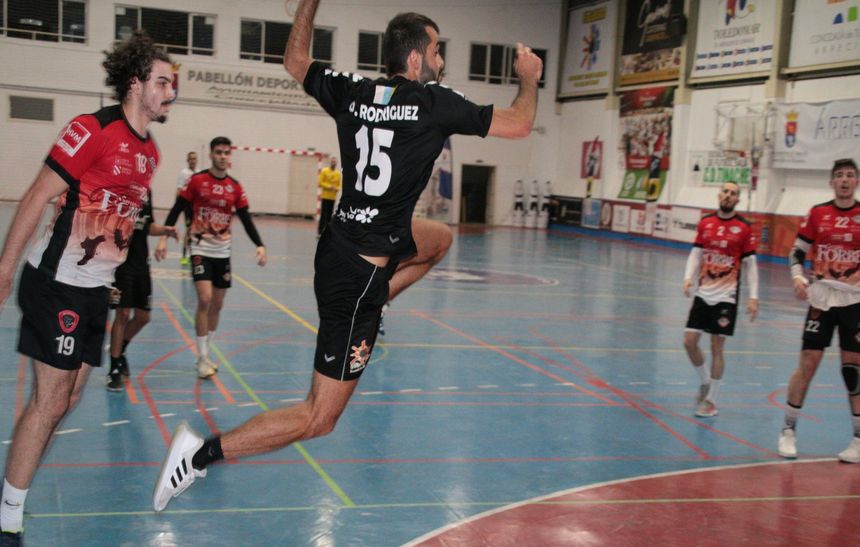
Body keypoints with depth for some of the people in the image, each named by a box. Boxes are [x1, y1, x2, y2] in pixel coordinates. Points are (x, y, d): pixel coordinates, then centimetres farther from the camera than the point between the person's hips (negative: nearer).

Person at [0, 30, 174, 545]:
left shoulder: (151, 151, 10)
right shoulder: (94, 129, -14)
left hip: (96, 289, 8)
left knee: (68, 398, 12)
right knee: (50, 400, -4)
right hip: (58, 283, -8)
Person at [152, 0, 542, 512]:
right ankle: (204, 452, -1)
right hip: (359, 274, -8)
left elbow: (295, 60, 21)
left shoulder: (354, 91, 3)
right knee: (319, 419, 0)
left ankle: (373, 311, 33)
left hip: (340, 246, 8)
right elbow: (519, 125, -2)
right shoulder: (434, 102, -12)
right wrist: (529, 79, 17)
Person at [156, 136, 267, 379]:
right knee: (205, 300, -15)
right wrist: (163, 238, -13)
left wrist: (259, 245, -9)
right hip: (201, 249, -4)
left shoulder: (235, 187, 3)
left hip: (223, 251, 4)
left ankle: (205, 354, 26)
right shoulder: (196, 180, -6)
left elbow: (246, 219, 4)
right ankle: (202, 359, -5)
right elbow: (176, 209, -4)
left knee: (217, 304, 10)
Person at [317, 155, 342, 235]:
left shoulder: (338, 173, 8)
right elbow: (320, 183, -5)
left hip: (333, 198, 4)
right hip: (325, 197, -4)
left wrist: (337, 189, -8)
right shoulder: (324, 171, -2)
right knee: (324, 216, -8)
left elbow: (339, 185, 14)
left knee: (329, 216, 5)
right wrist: (329, 187, -17)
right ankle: (320, 232, -5)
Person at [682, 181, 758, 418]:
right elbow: (696, 254, 9)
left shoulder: (744, 228, -4)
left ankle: (711, 400, 12)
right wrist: (688, 277, -8)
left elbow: (750, 264, -2)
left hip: (726, 296, -3)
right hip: (703, 293, 4)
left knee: (717, 347, -1)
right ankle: (705, 382, 26)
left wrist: (753, 297, -8)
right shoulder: (705, 223, 6)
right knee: (689, 341, 0)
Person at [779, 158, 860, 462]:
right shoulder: (817, 213, 4)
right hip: (821, 298, 1)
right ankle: (789, 431, 12)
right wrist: (798, 277, -9)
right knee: (807, 363, 0)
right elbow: (797, 252, 8)